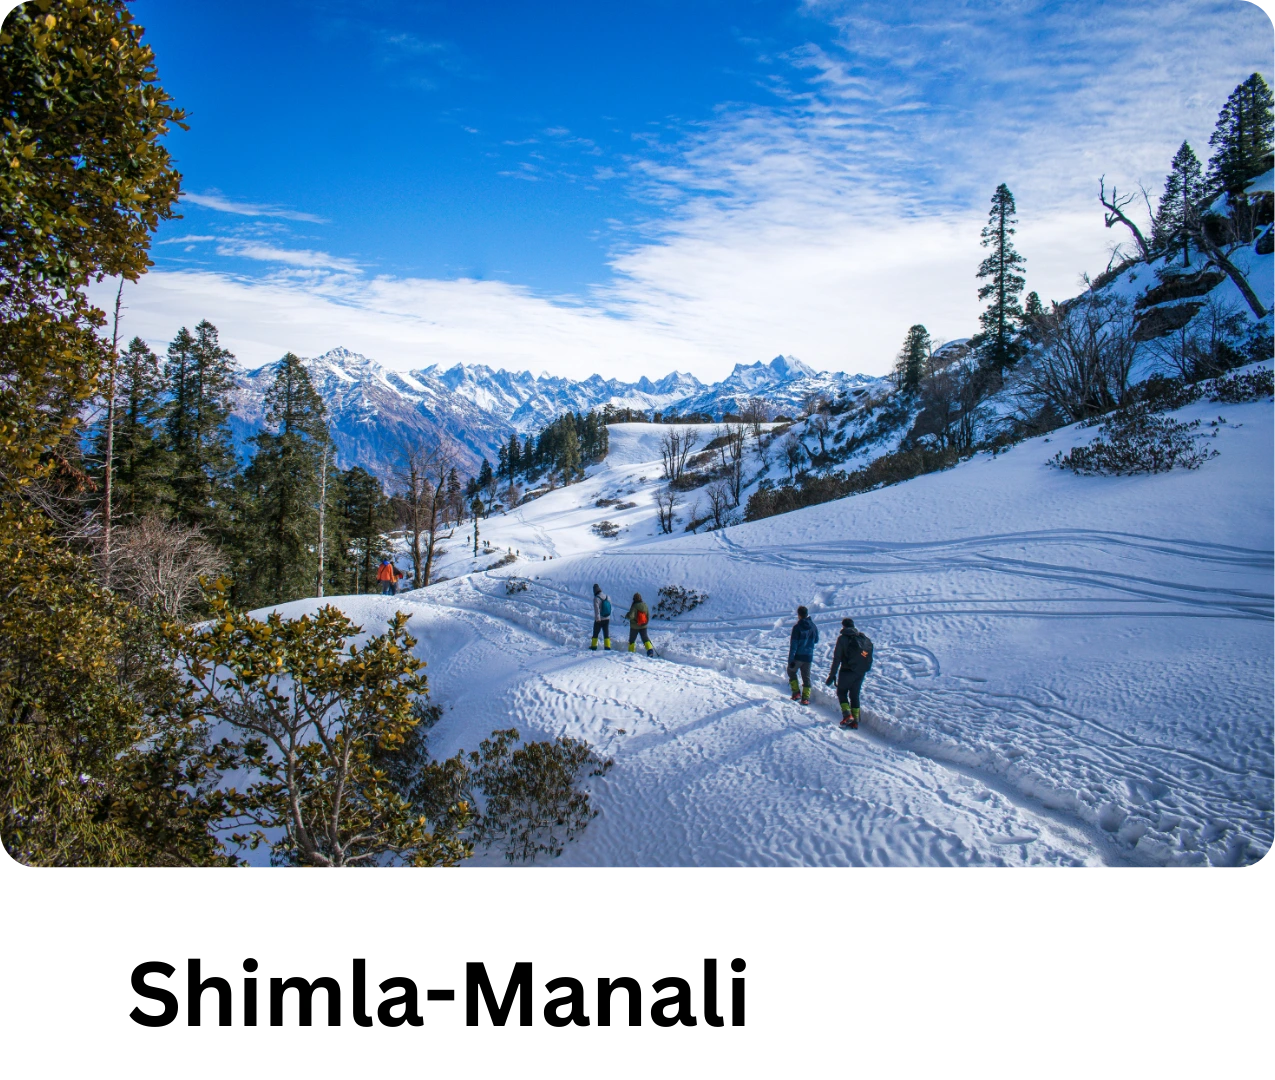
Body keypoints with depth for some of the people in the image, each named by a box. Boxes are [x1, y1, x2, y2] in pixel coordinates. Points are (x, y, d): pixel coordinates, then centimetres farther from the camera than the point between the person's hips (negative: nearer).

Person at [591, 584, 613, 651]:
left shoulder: (596, 598, -16)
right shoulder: (608, 597, 1)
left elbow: (596, 608, -27)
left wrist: (597, 618, -33)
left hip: (599, 620, -4)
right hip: (607, 619, 4)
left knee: (595, 633, 12)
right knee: (606, 634, 8)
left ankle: (594, 646, 19)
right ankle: (607, 647, 3)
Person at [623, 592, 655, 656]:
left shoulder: (634, 606, -19)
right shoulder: (645, 605, -2)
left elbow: (631, 616, -26)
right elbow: (648, 615, 6)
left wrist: (626, 615, -4)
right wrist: (646, 622, 21)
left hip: (634, 626, -4)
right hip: (643, 626, 4)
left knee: (632, 639, 14)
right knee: (645, 638, 6)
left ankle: (631, 652, 19)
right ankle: (650, 649, -15)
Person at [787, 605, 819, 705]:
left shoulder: (797, 627, -16)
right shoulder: (814, 627, 0)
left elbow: (793, 645, -16)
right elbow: (816, 641, 16)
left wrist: (790, 660, -14)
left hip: (798, 656, -4)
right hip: (809, 656, 4)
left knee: (791, 672, 19)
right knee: (806, 677, 13)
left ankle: (796, 693, 10)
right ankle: (805, 698, 7)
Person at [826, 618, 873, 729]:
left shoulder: (843, 638, -7)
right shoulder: (865, 638, 10)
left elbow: (837, 658, -9)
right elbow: (870, 658, 12)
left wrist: (832, 675, -6)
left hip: (847, 671, -5)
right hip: (861, 672, 5)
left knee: (841, 692, 10)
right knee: (854, 695, 14)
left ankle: (847, 715, -8)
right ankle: (855, 721, 10)